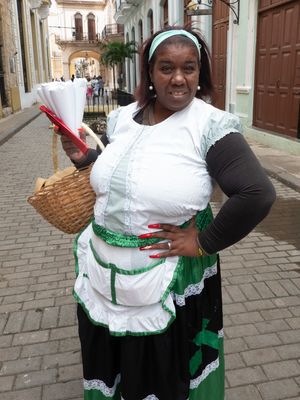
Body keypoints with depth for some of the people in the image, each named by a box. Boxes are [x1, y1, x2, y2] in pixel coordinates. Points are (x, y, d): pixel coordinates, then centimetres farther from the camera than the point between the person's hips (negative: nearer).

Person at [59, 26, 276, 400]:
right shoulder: (121, 118, 1)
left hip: (170, 286, -5)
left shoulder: (210, 126, -16)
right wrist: (83, 157, -2)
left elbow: (257, 194, -22)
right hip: (103, 277, 5)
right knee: (110, 368, 27)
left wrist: (205, 242, -18)